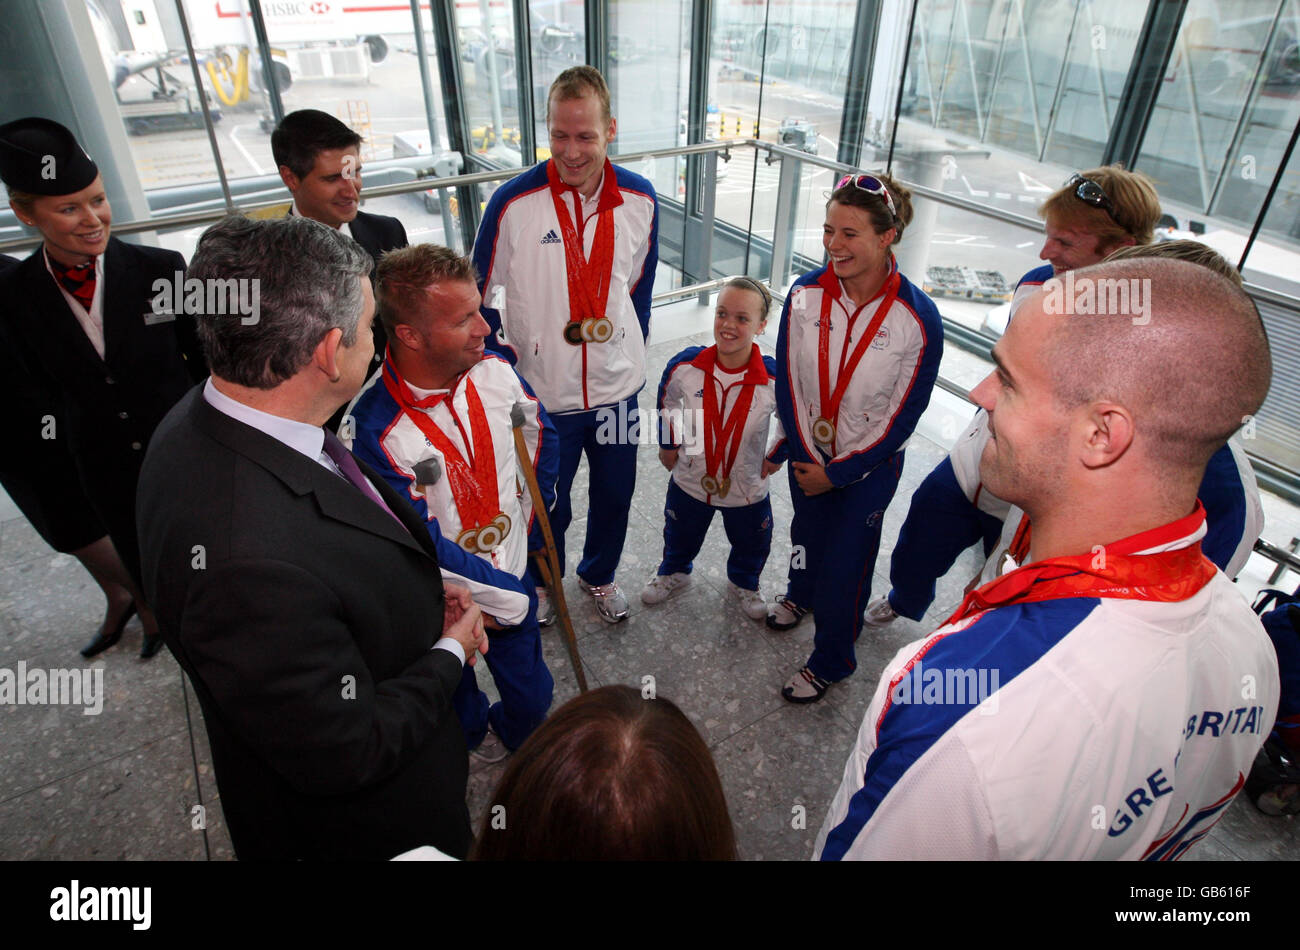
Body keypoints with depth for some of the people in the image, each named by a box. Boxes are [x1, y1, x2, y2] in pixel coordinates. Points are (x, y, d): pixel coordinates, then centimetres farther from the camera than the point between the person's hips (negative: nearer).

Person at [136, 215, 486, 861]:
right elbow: (347, 755, -30)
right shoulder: (247, 560, -43)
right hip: (365, 825, -7)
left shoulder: (213, 417, -13)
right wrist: (450, 653, -15)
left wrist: (423, 591, -7)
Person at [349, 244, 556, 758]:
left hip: (513, 575, 4)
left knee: (532, 700, 20)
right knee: (458, 705, 26)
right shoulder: (374, 430, -31)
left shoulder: (494, 372, -15)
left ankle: (511, 735, 56)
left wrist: (533, 512, 9)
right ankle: (475, 735, 61)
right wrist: (507, 596, -16)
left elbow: (538, 432, 7)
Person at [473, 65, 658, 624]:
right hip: (542, 393, -2)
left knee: (614, 496, 20)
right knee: (546, 506, 16)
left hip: (616, 388, 3)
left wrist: (632, 351, 12)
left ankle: (599, 575, 50)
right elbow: (478, 297, -5)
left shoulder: (639, 199, -5)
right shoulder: (513, 202, -16)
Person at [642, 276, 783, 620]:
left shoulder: (775, 380, -26)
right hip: (690, 481, 1)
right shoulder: (685, 365, -22)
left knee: (750, 546, 24)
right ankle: (673, 573, 59)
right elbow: (668, 404, 1)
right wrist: (667, 446, 7)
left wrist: (774, 458, -1)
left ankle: (743, 584, 57)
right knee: (680, 538, 27)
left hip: (748, 488, -1)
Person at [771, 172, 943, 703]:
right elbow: (788, 382, -6)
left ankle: (831, 660, 32)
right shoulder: (805, 294, -14)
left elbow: (902, 416, -16)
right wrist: (805, 457, -8)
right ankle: (801, 594, 58)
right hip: (807, 452, 3)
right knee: (807, 530, 24)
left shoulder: (918, 318, -23)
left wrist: (837, 473, -13)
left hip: (870, 463, -3)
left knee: (846, 560, 6)